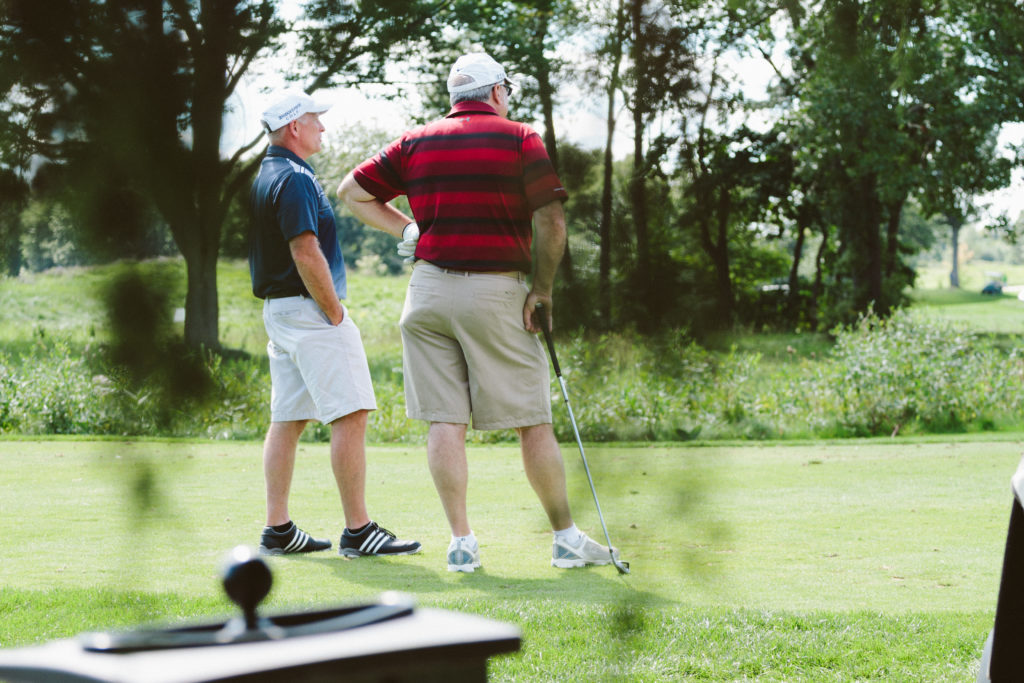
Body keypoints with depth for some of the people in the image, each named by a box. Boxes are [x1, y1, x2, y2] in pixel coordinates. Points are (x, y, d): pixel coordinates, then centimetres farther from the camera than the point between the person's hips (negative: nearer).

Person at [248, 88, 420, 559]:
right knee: (350, 415, -9)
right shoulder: (294, 179, -15)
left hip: (276, 310, 10)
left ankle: (277, 530, 11)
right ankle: (357, 531, -9)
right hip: (310, 310, -10)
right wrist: (336, 315, -14)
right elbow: (307, 255, -22)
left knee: (287, 420, 10)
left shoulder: (261, 177, 16)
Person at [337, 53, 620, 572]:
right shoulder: (521, 140, 0)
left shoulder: (417, 143, 10)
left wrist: (408, 231, 13)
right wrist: (542, 292, -1)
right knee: (533, 422, 4)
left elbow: (352, 191, 12)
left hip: (429, 290, 3)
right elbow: (551, 223, -8)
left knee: (444, 421, 4)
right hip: (497, 293, -3)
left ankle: (461, 542, 2)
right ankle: (566, 539, 11)